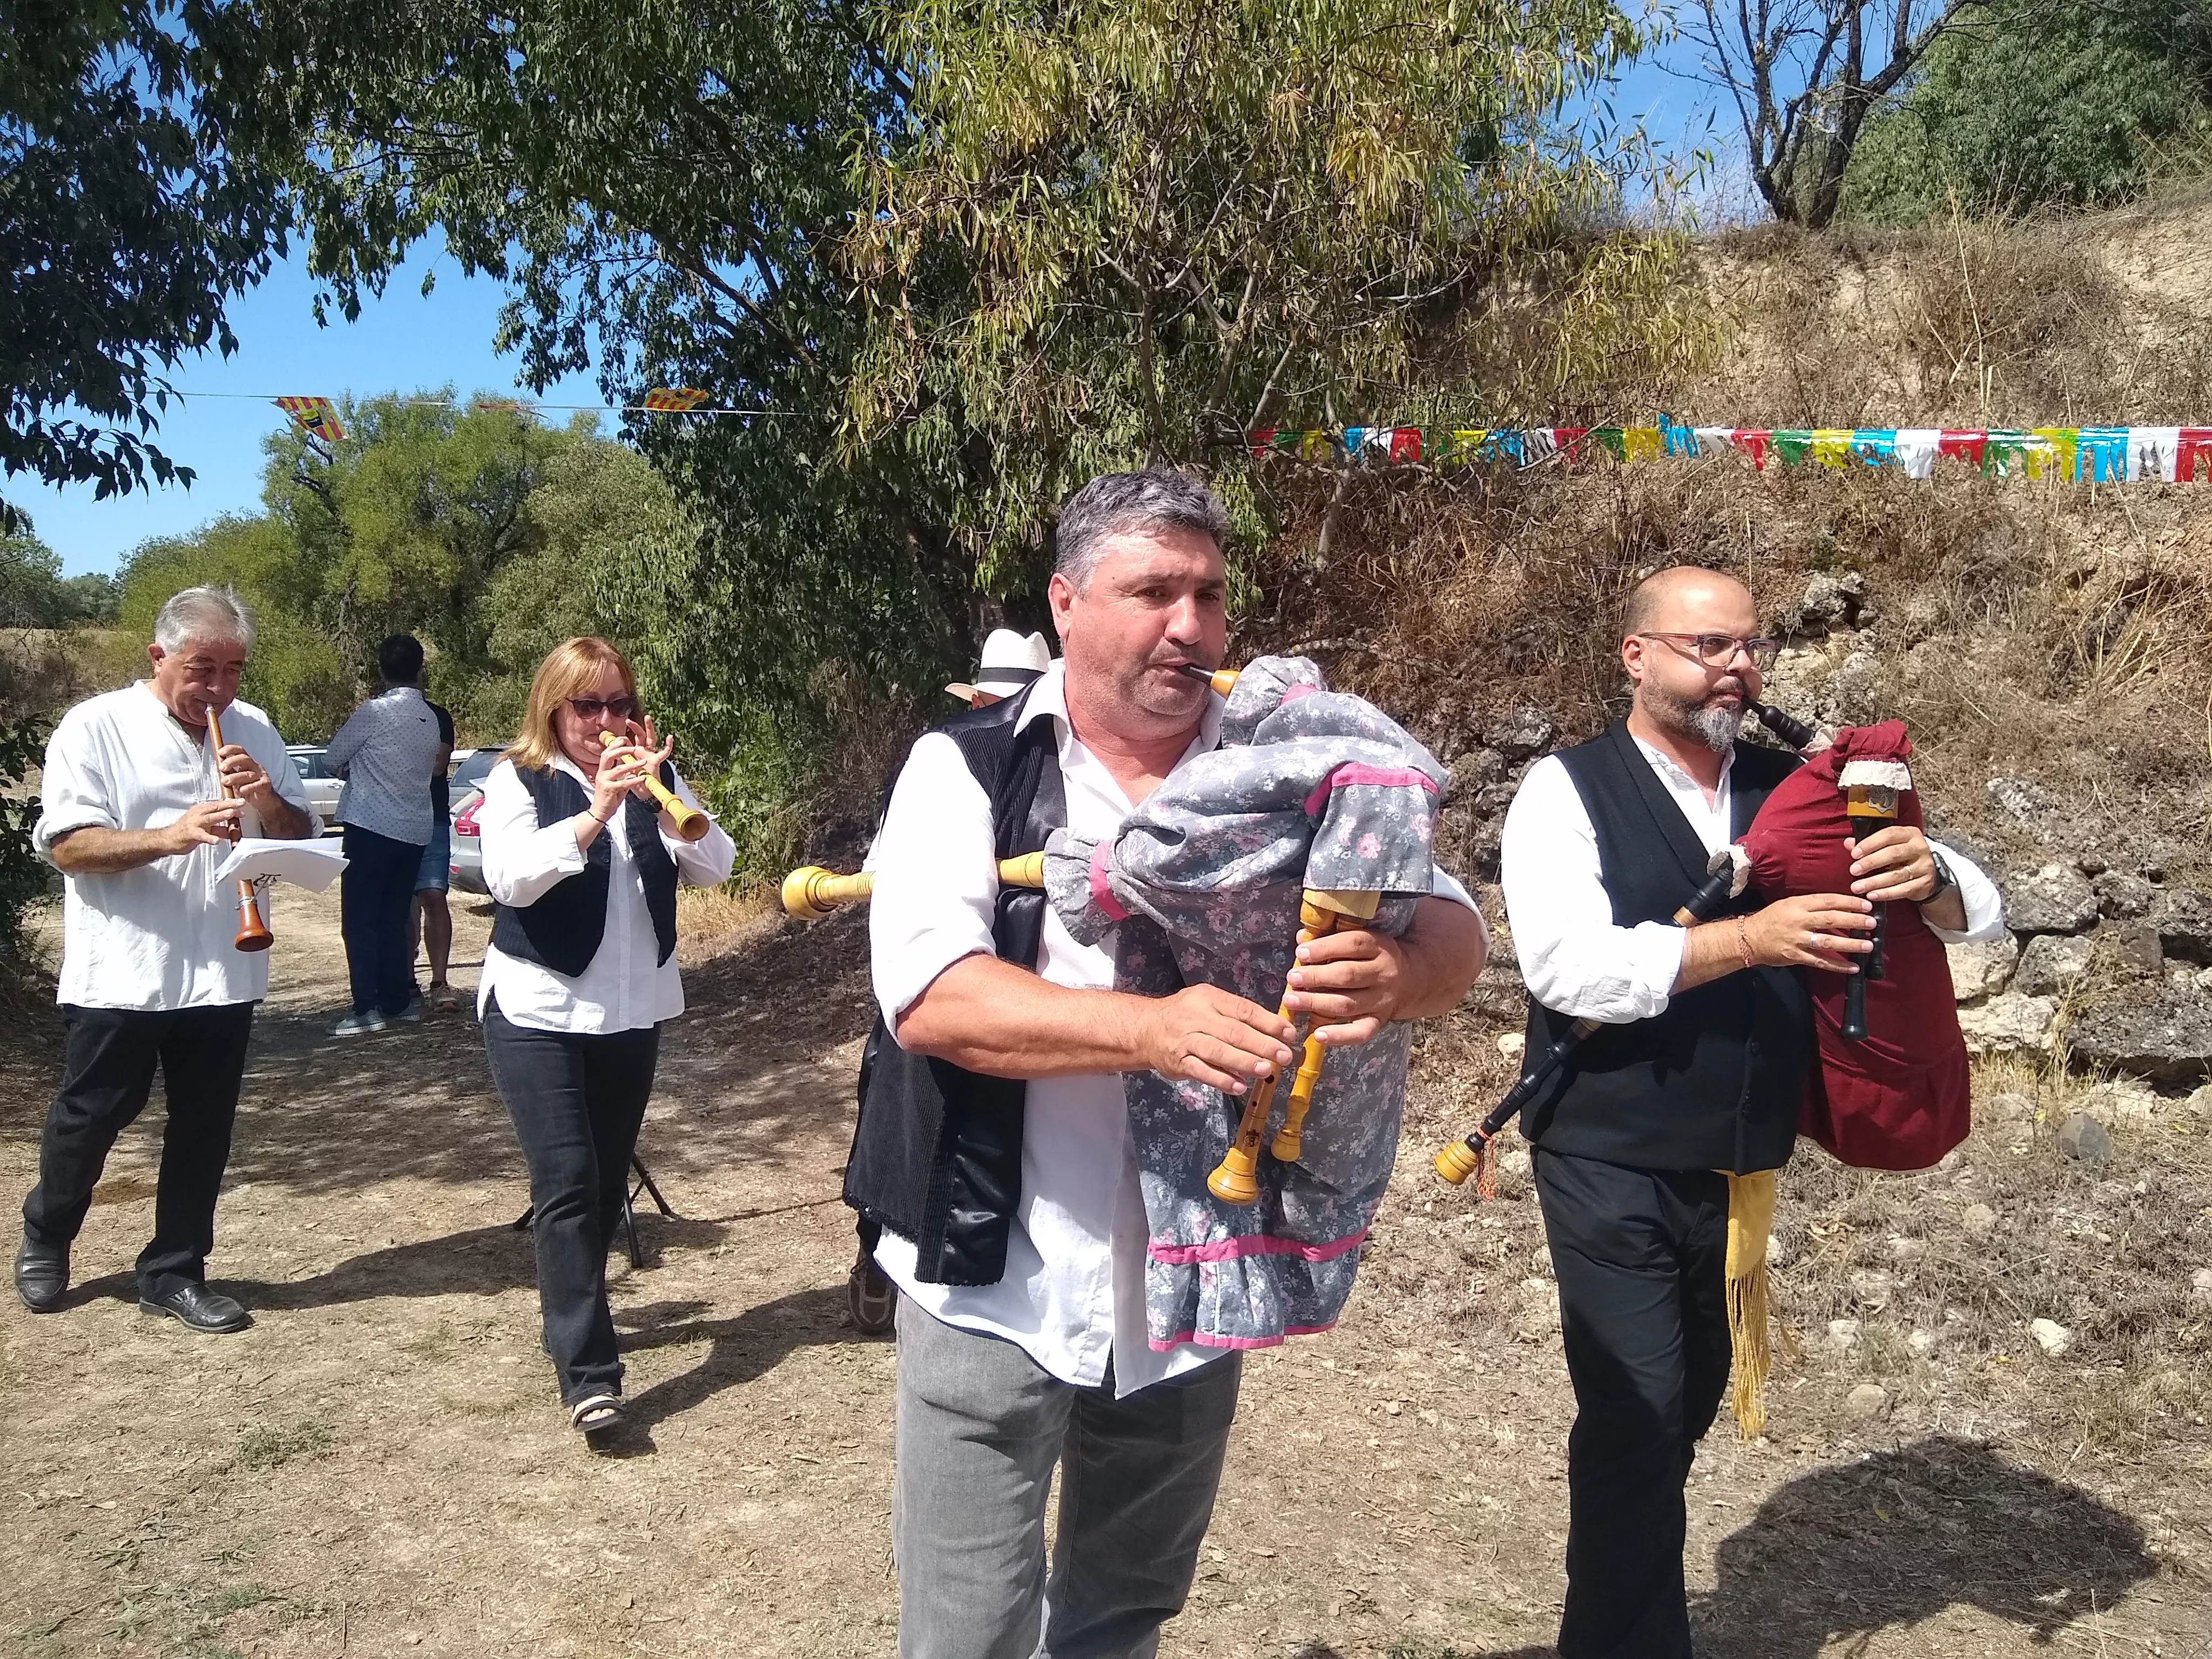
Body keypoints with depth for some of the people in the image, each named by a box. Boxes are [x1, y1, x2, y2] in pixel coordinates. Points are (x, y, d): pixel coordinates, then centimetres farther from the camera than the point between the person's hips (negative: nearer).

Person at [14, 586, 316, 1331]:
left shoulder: (253, 731, 7)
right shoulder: (96, 726, -6)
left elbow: (302, 838, 9)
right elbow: (66, 846, -13)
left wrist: (265, 799, -12)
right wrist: (170, 836, -27)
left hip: (223, 974, 4)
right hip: (120, 976, -4)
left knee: (202, 1129, 9)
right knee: (89, 1119, 11)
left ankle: (173, 1272, 23)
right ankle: (44, 1241, 37)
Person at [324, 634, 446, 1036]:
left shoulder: (373, 712, -10)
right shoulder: (431, 719, 9)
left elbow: (332, 760, 0)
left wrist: (352, 770, 21)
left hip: (372, 826, -6)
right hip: (414, 831, 6)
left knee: (360, 919, -2)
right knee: (393, 918, 13)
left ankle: (368, 1009, -6)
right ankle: (397, 1001, 15)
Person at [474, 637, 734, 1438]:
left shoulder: (654, 777, 5)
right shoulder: (518, 779, -5)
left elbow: (714, 866, -6)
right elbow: (509, 877, -22)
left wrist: (662, 794, -20)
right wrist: (596, 812, -32)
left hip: (634, 1010, 4)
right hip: (538, 1011, -4)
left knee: (608, 1181, 14)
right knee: (567, 1183, -9)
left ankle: (574, 1313, 34)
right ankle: (588, 1373, -8)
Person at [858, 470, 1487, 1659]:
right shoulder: (967, 767, -8)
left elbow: (1452, 927, -6)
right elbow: (925, 992, -20)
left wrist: (1398, 971, -30)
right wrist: (1150, 1028, -33)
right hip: (998, 1287, -3)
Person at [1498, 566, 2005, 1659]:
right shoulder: (1566, 790, -10)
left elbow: (1980, 915, 3)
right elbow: (1568, 965, -24)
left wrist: (1925, 878, -20)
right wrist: (1750, 939, -30)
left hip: (1744, 1166, 6)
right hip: (1611, 1166, -6)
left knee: (1693, 1398, 19)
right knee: (1635, 1413, -7)